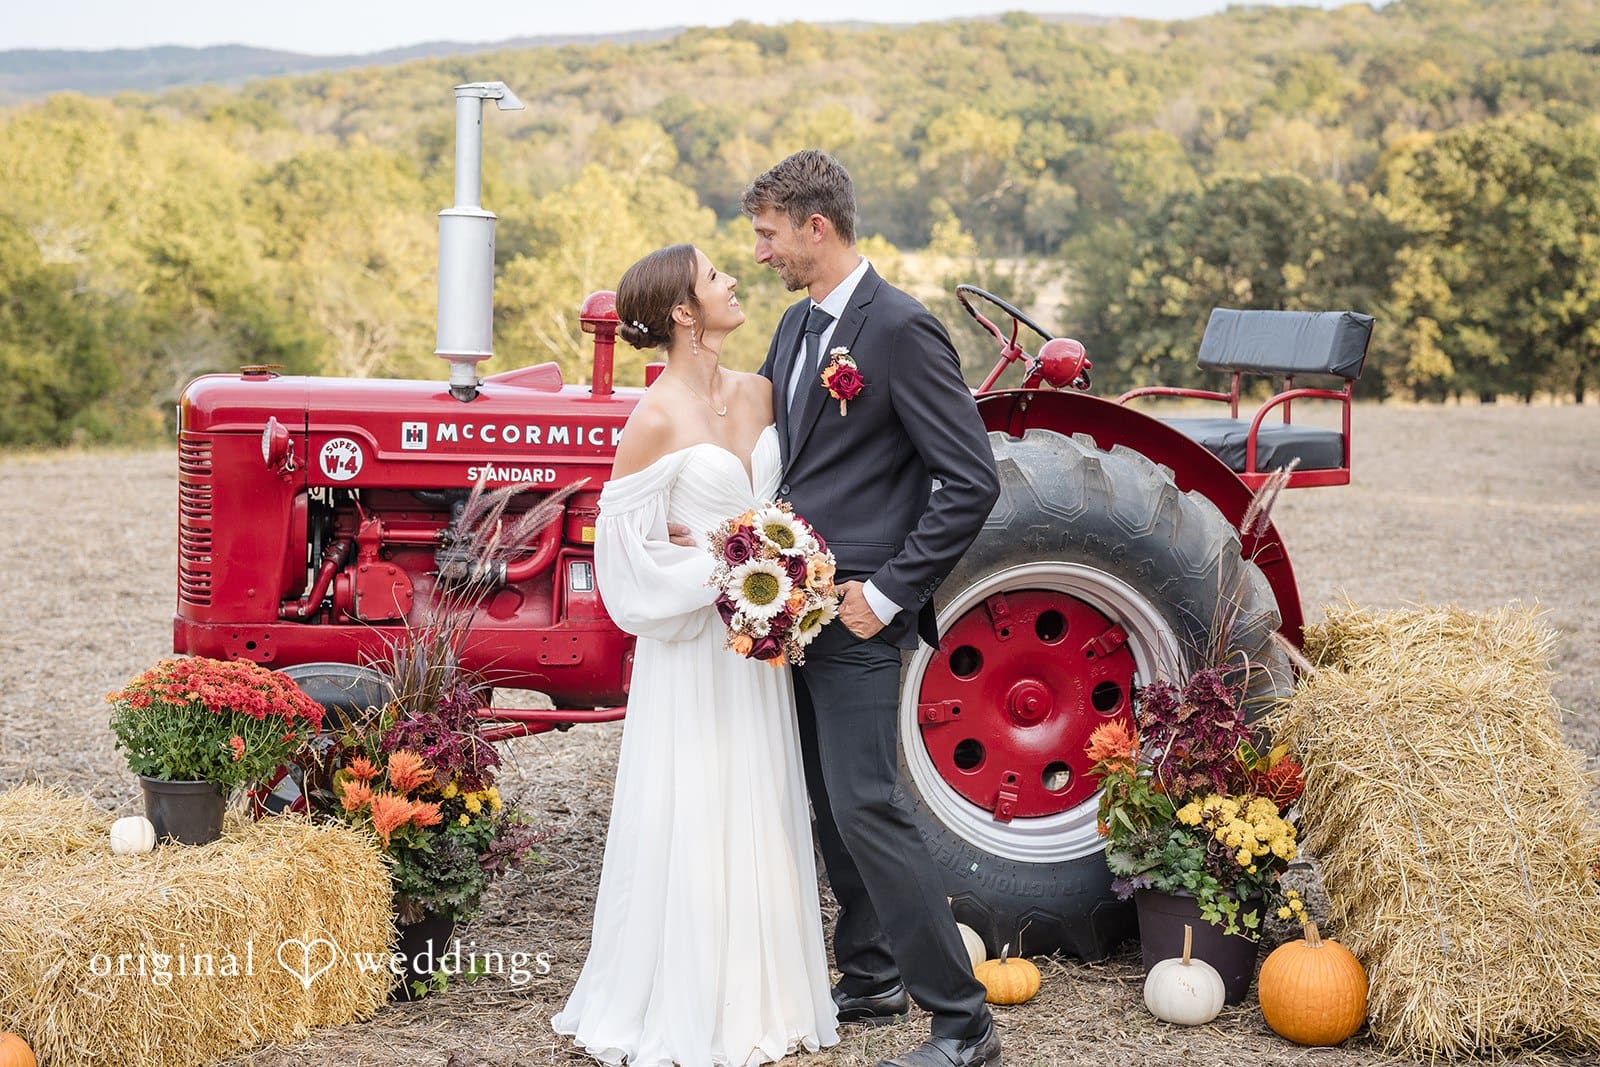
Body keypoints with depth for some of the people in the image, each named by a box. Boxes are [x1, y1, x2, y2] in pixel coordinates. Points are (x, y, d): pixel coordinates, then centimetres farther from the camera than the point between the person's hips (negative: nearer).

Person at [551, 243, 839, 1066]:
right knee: (690, 822, -1)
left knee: (758, 819, 11)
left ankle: (760, 1000, 22)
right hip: (690, 645, -6)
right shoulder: (655, 419, -12)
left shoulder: (758, 393, 7)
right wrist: (716, 564, -17)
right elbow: (624, 544, -10)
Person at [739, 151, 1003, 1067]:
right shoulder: (797, 327, 13)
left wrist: (889, 593, -18)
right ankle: (870, 980, 29)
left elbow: (972, 481, -17)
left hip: (858, 619, -9)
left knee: (866, 807, -12)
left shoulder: (902, 330, -14)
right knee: (833, 807, 16)